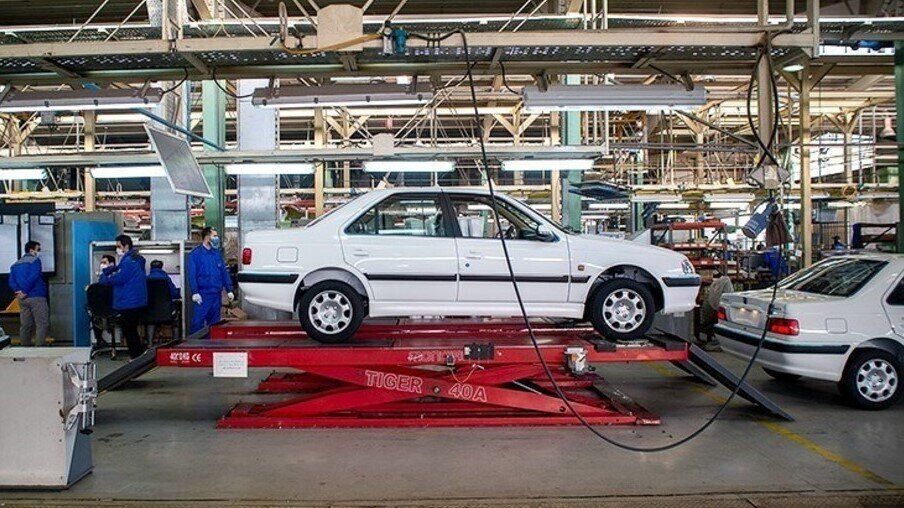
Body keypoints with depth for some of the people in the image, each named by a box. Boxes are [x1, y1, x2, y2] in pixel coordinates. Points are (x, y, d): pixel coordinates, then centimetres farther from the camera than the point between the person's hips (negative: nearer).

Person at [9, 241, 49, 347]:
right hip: (36, 297, -7)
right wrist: (25, 292, -10)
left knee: (25, 325, 11)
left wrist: (19, 291, -7)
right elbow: (33, 277, -17)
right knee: (42, 323, -5)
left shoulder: (16, 264, 18)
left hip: (22, 299, 7)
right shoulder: (35, 260, -4)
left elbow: (11, 281, 5)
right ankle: (39, 348, -13)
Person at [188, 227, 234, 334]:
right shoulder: (196, 254, -4)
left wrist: (229, 290, 9)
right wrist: (194, 292, -17)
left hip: (217, 294, 6)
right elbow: (192, 275, -10)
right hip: (203, 295, -6)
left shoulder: (217, 253, 13)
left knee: (214, 322, 12)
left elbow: (224, 272, 14)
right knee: (198, 322, -7)